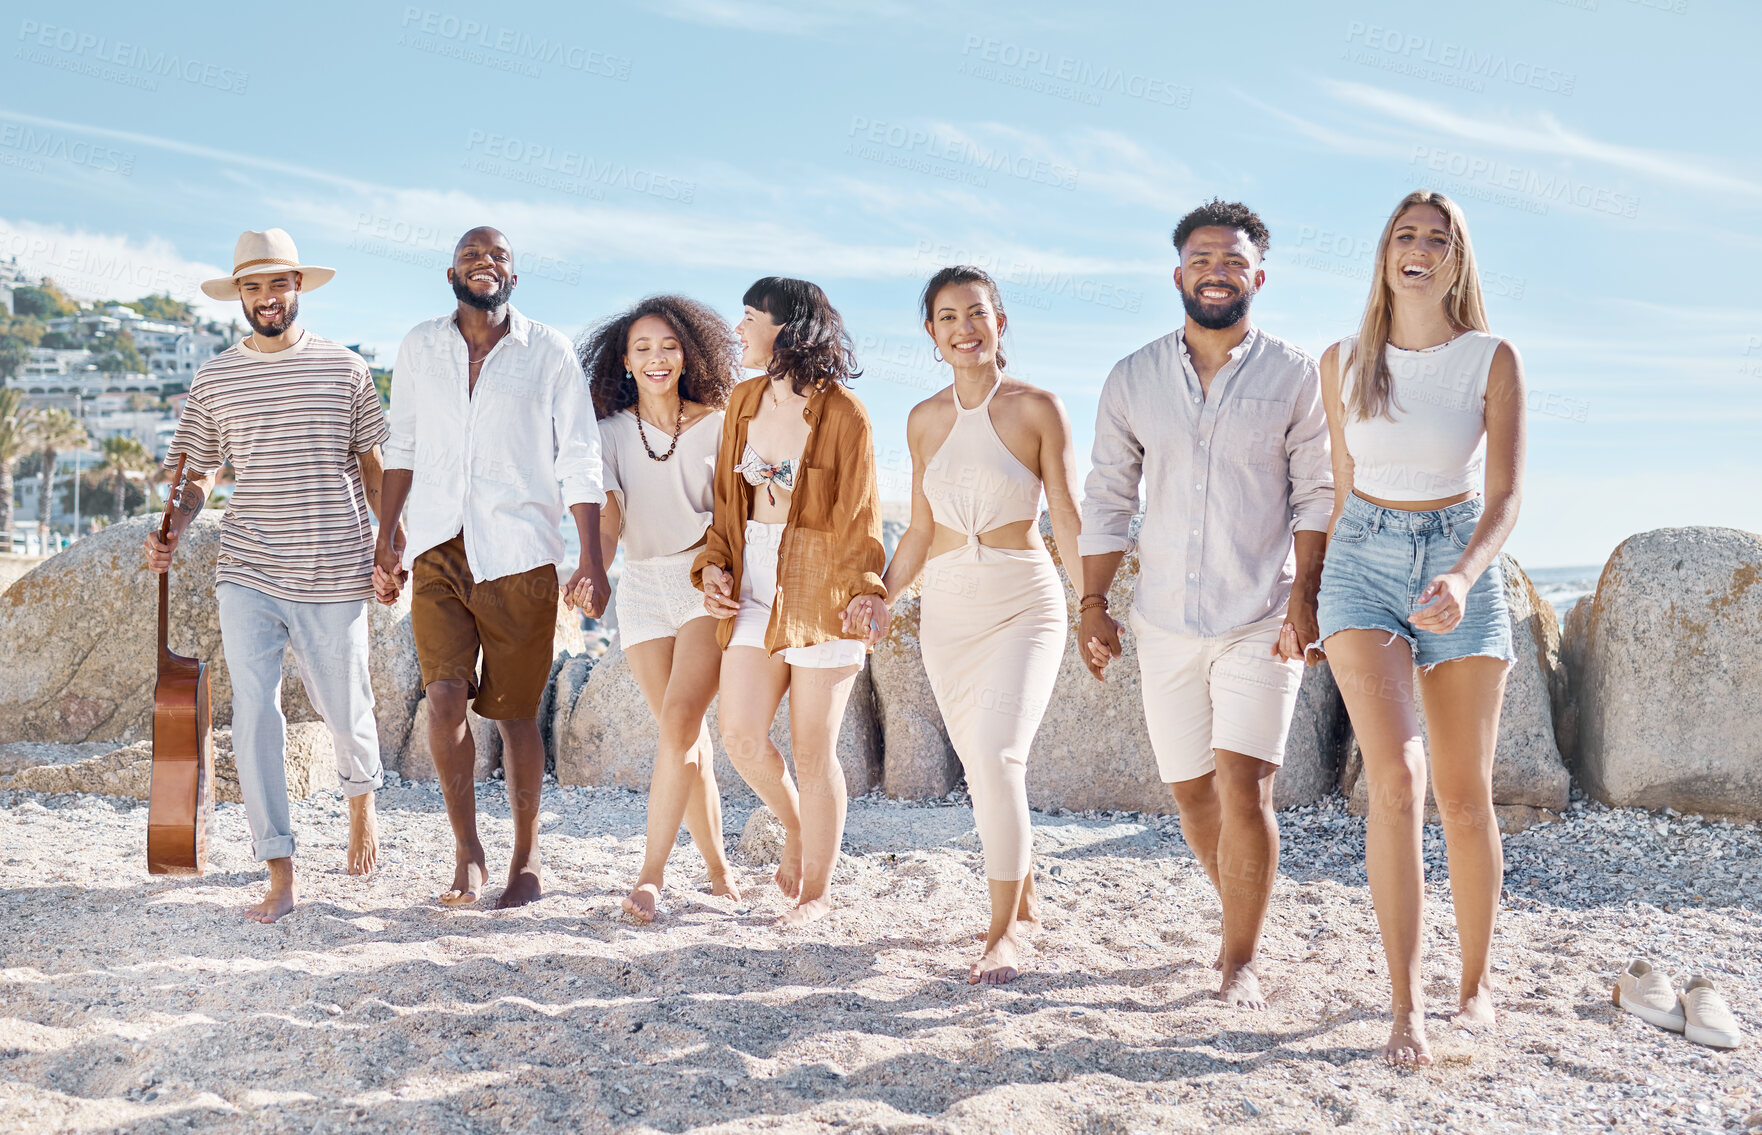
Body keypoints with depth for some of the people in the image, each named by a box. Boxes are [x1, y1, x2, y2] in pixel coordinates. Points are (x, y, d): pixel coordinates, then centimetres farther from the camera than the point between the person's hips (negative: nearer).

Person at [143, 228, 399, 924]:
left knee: (346, 714, 9)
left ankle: (361, 800, 43)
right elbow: (199, 472, 12)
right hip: (247, 577, 1)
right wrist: (172, 530, -6)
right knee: (254, 714, -8)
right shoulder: (213, 380, 7)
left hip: (334, 576, 0)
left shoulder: (345, 369, 5)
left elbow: (370, 461, 10)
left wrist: (391, 538, 3)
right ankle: (279, 875, -2)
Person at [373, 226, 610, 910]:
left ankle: (526, 859, 19)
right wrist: (385, 540, 11)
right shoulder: (419, 347, 10)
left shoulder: (548, 352, 2)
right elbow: (401, 449, 16)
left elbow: (579, 461, 1)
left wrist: (592, 561, -5)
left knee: (515, 711, 3)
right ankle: (467, 852, 2)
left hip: (519, 556, -2)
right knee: (445, 695, -14)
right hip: (439, 551, 2)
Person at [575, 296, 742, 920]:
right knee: (686, 736, 3)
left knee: (678, 723, -17)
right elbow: (609, 517, 0)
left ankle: (651, 870, -11)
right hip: (643, 587, 3)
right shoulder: (614, 432, 7)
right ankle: (717, 864, 16)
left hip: (705, 582, -2)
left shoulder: (715, 424, 2)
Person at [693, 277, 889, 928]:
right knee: (740, 733, -3)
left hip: (820, 592, -6)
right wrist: (714, 565, 0)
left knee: (812, 750, 1)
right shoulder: (745, 401, 9)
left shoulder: (842, 416, -10)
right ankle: (794, 827, 27)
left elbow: (861, 519, -10)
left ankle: (817, 892, 17)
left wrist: (867, 592, -23)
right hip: (755, 587, 6)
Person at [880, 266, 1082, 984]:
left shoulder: (1038, 408, -4)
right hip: (946, 607, 4)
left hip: (1024, 604, -4)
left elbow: (1068, 520, -6)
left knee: (998, 759, -18)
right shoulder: (925, 419, 9)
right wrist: (882, 596, 4)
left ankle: (1002, 929, -6)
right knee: (982, 770, 9)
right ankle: (1024, 899, 29)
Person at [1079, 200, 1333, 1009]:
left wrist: (1304, 597, -10)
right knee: (1192, 793, 10)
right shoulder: (1133, 380, 7)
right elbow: (1107, 498, 10)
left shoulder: (1293, 376, 1)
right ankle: (1241, 916, 34)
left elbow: (1317, 494, 0)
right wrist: (1092, 604, 6)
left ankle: (1240, 960, 3)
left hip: (1262, 621, -3)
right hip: (1165, 623, 3)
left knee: (1243, 789, -12)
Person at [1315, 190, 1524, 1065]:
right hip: (1364, 563, 0)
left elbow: (1505, 494, -9)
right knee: (1395, 775, -17)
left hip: (1461, 562, 0)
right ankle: (1405, 1000, -10)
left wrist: (1462, 575, -28)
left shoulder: (1493, 361, -2)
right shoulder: (1343, 362, 4)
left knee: (1465, 795, 4)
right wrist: (1321, 596, 21)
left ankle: (1475, 985, 22)